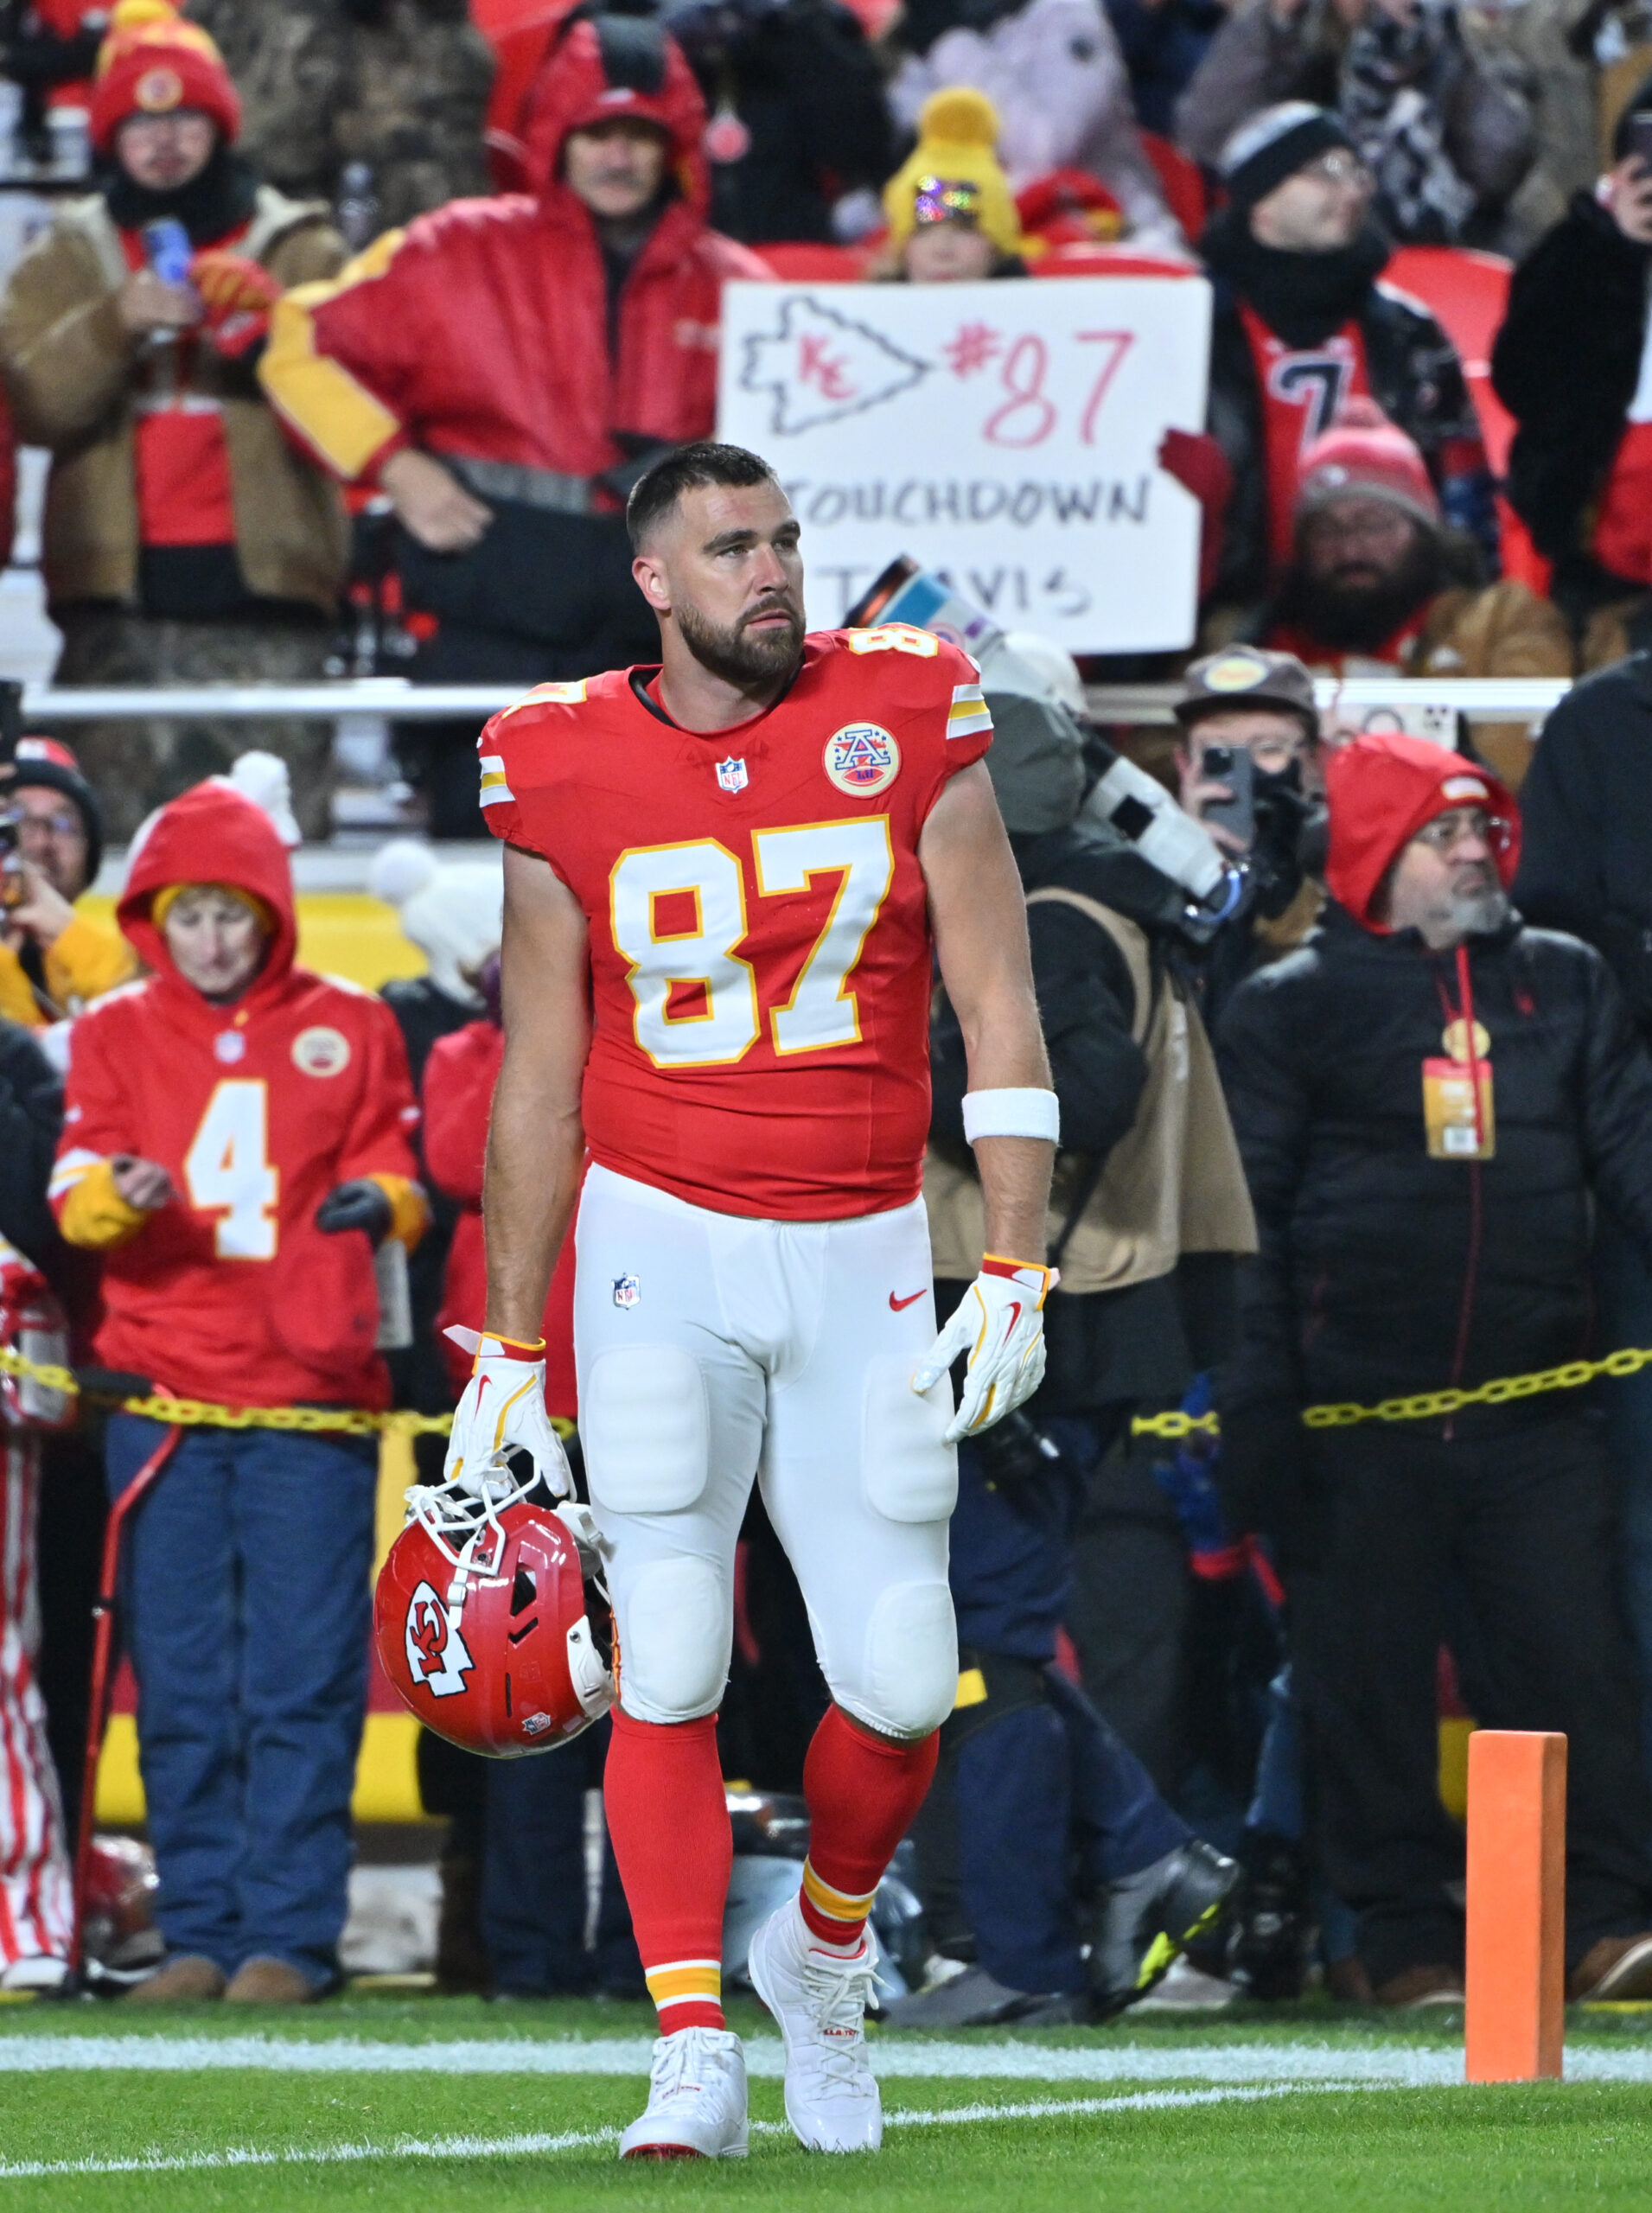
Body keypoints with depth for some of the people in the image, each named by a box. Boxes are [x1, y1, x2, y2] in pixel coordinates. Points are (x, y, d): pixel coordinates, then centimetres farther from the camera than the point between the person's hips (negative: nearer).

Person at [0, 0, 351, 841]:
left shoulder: (299, 249, 13)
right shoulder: (68, 258, 16)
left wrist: (267, 321, -16)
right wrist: (115, 323, -14)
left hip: (262, 582, -1)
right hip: (117, 590, 1)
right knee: (116, 839, -7)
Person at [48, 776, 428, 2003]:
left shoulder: (347, 1025, 9)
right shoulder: (116, 1032, 10)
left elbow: (403, 1166, 14)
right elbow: (76, 1198, 1)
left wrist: (384, 1198, -10)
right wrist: (116, 1199, -22)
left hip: (310, 1397, -1)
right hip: (163, 1394, 1)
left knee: (302, 1678, -6)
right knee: (183, 1683, 1)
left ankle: (289, 1935, -3)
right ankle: (201, 1933, 6)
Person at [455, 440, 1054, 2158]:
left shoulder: (907, 722, -2)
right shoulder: (566, 773, -1)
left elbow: (999, 1014, -1)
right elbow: (539, 1084, 6)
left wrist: (1014, 1273, -9)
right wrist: (507, 1352, 7)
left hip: (861, 1256, 1)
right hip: (661, 1244, -1)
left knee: (899, 1681, -2)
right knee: (669, 1668, -10)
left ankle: (824, 1947, 26)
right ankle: (693, 2047, -5)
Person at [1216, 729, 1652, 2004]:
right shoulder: (1294, 1005, 4)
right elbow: (1245, 1210, 2)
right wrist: (1255, 1405, -6)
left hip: (1534, 1405, 2)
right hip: (1360, 1410, -2)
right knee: (1371, 1687, 1)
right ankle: (1409, 1940, 8)